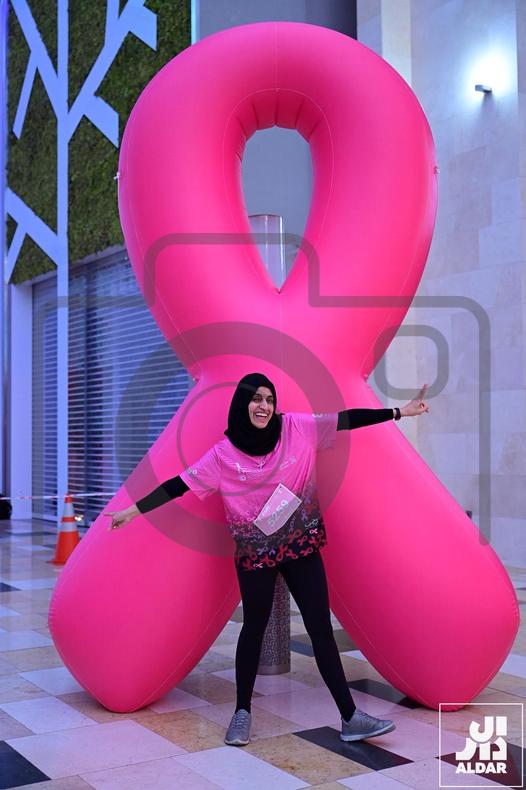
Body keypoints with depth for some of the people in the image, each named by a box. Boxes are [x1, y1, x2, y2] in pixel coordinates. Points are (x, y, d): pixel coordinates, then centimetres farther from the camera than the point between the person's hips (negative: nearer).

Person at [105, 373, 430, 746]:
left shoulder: (297, 428, -5)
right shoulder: (223, 454, -8)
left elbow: (346, 419, -7)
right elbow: (180, 484, -5)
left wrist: (400, 412, -10)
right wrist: (134, 509, -5)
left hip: (302, 546, 1)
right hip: (255, 553, -1)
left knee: (321, 627, 3)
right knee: (254, 628, 10)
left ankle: (350, 717, 7)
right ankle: (243, 712, 27)